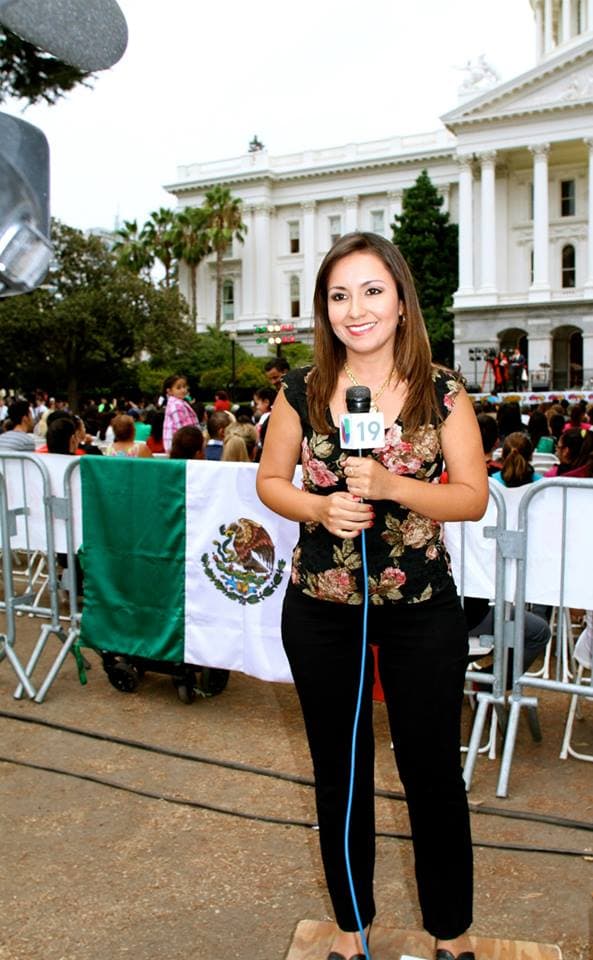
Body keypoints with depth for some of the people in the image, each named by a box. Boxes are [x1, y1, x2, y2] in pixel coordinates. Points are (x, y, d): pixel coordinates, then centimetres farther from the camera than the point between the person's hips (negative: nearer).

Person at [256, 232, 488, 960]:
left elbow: (474, 496, -6)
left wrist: (390, 486, -22)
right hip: (321, 607, 2)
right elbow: (270, 480, 6)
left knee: (432, 771, 12)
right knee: (339, 772, 17)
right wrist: (318, 508, -15)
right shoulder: (302, 391, -2)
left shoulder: (441, 392, -6)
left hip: (422, 608, -1)